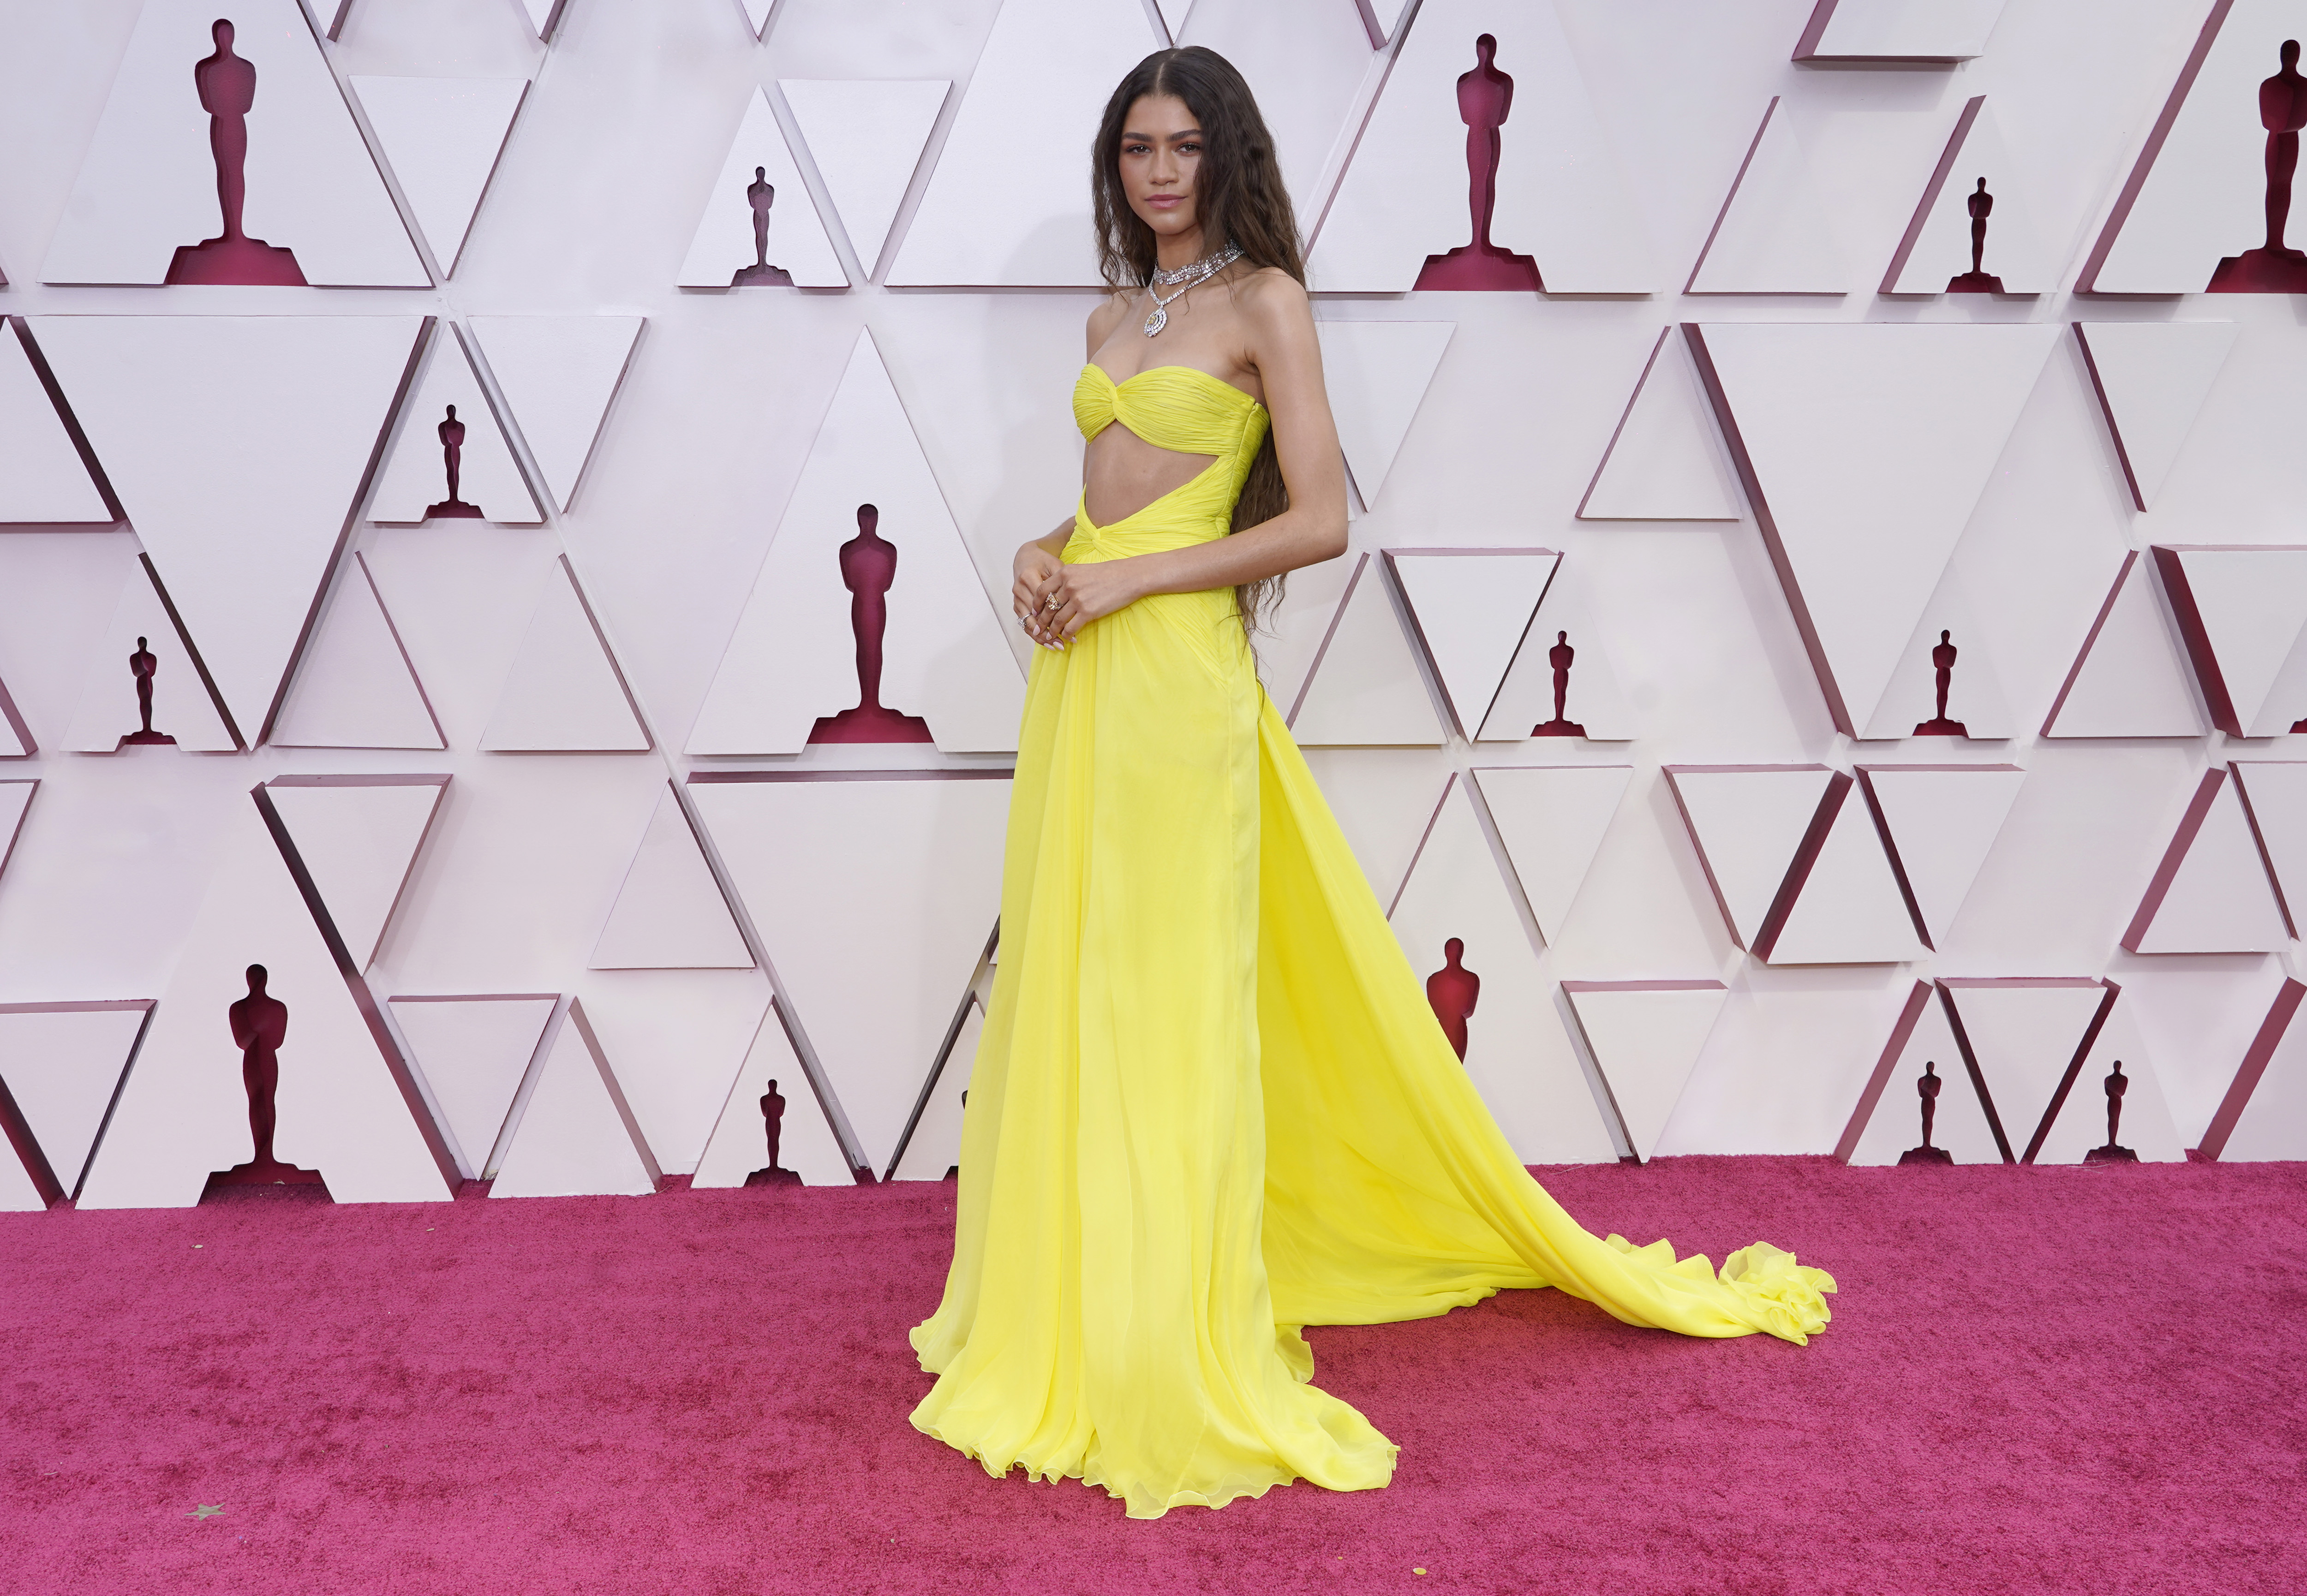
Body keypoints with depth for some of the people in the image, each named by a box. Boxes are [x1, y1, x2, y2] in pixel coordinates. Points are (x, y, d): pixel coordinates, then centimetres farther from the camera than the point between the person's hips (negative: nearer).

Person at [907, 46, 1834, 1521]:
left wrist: (1128, 576, -14)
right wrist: (1046, 552, 3)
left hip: (1178, 678, -7)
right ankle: (1073, 1300, 24)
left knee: (1170, 999, -4)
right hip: (1081, 679, 7)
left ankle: (1174, 1345, 5)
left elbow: (1321, 522, -12)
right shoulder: (1113, 318, 16)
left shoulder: (1264, 302, -4)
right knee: (1068, 990, 11)